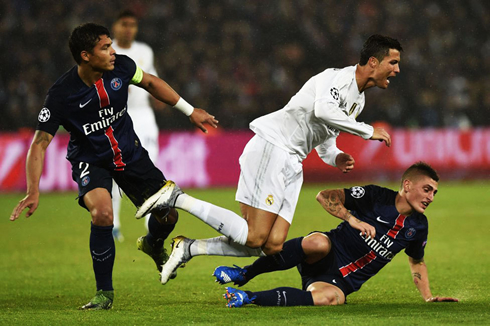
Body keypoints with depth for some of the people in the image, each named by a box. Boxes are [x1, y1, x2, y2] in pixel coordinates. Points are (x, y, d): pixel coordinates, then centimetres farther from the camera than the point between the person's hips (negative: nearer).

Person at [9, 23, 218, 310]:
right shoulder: (61, 95, -27)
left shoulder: (120, 66, -16)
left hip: (130, 152, 4)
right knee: (102, 213, -31)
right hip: (90, 161, -4)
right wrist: (34, 192, -31)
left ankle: (154, 245, 42)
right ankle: (105, 293, -12)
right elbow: (40, 144, -22)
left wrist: (190, 110, 10)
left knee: (168, 215, 2)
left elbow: (150, 82, 6)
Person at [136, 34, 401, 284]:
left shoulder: (358, 101, 21)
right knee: (254, 237, -16)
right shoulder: (338, 78, -9)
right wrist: (368, 131, -21)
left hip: (291, 164, 10)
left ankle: (187, 248, 1)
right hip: (272, 148, -10)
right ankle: (177, 198, -7)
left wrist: (336, 158, 5)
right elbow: (322, 110, -31)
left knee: (273, 245, -5)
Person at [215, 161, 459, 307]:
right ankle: (244, 274, -23)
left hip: (341, 281, 3)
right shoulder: (375, 197, -6)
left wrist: (429, 297, 21)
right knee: (319, 243, -42)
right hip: (323, 259, -3)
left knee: (330, 298, -36)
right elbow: (325, 196, -9)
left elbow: (417, 261, 29)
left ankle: (249, 297, -25)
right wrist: (352, 219, -21)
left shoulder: (418, 226, 10)